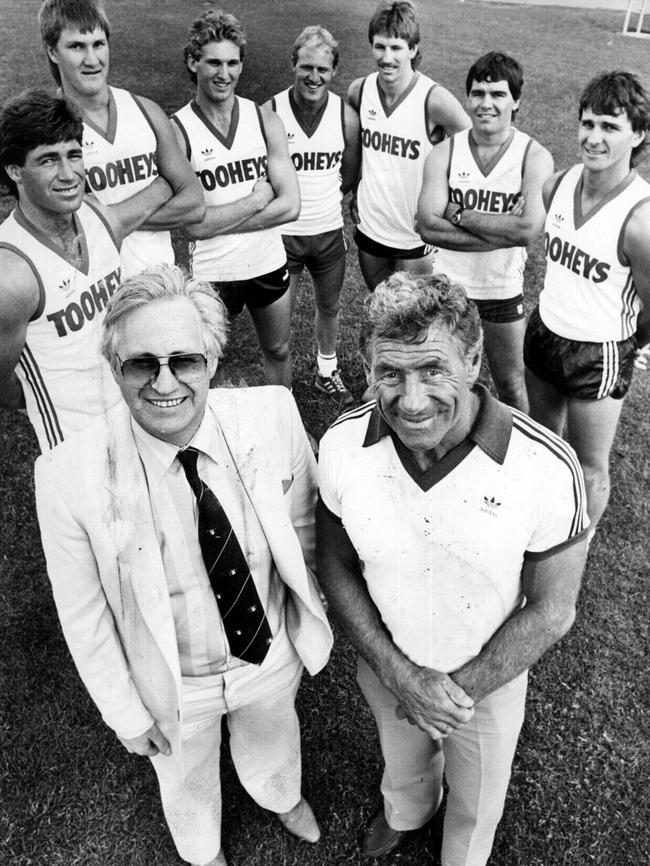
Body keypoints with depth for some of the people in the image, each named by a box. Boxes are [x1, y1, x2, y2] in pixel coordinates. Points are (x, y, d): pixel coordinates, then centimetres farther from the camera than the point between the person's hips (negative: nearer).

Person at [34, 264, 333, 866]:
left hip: (272, 653, 2)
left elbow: (301, 521, -7)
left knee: (271, 743, 35)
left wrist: (315, 616, 1)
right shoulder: (69, 477, -32)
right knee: (186, 778, 32)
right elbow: (84, 617, -17)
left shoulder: (271, 414, -26)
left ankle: (281, 796, 74)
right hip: (174, 685, -1)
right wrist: (125, 712, -6)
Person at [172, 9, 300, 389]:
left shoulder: (265, 119, -3)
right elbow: (194, 224, -20)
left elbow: (291, 205, -11)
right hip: (212, 272, -3)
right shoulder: (177, 131, -12)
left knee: (278, 352, 21)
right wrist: (257, 200, -14)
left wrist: (219, 221, -16)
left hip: (269, 264, 3)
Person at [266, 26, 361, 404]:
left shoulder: (346, 117, -6)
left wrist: (319, 196, 4)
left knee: (330, 307, 19)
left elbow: (349, 177, 7)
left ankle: (328, 372, 41)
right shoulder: (270, 113, -13)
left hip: (329, 231, 3)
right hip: (282, 232, -3)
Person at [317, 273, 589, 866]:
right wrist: (397, 672, -19)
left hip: (492, 679, -1)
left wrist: (459, 689, -18)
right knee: (402, 765, 35)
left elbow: (551, 611, -19)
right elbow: (336, 566, -10)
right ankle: (404, 814, 71)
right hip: (385, 668, 2)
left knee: (477, 805, 29)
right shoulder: (342, 446, -25)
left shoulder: (548, 467, -33)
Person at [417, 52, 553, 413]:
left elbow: (528, 228, -27)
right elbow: (428, 226, -20)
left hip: (503, 291, -1)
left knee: (510, 386, 14)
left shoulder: (534, 157, -12)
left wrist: (460, 214, -21)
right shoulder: (445, 153, -7)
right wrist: (502, 232, -24)